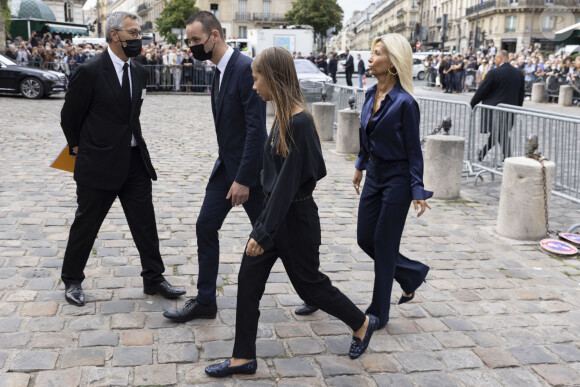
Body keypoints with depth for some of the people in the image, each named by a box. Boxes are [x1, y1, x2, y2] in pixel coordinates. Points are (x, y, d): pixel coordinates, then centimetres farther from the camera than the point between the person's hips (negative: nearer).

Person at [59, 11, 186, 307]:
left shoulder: (138, 72, 7)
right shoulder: (90, 72, -14)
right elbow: (69, 116, -3)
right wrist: (78, 146, 7)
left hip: (134, 160, 6)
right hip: (99, 162, -6)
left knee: (145, 222, 8)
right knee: (86, 224, 9)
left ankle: (154, 278, 21)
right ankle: (72, 280, 27)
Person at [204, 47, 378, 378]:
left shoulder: (299, 122, -23)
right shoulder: (284, 116, 4)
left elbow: (287, 181, -25)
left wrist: (264, 232, -23)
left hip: (295, 216, -9)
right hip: (276, 210, 9)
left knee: (309, 283, 10)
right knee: (249, 279, 8)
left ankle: (362, 323, 34)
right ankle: (244, 357, 19)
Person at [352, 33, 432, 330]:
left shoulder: (404, 103, -19)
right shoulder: (371, 94, 3)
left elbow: (414, 150, -15)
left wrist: (418, 191, -14)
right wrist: (360, 166, 22)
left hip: (397, 179, -8)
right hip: (374, 176, 8)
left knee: (384, 244, 0)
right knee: (365, 238, 12)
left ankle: (378, 314, 15)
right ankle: (412, 273, 35)